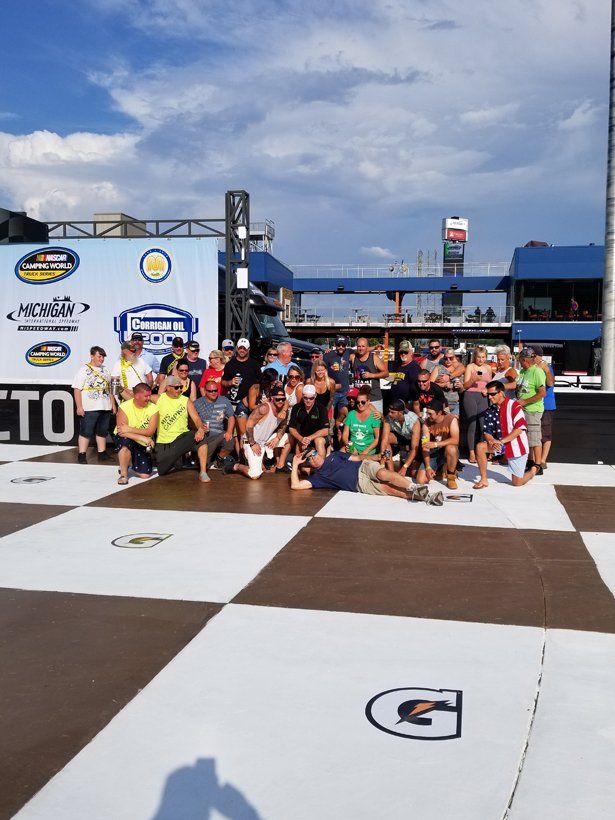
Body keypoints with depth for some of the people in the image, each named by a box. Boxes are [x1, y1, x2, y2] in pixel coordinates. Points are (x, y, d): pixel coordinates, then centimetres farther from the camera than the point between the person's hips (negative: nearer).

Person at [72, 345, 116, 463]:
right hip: (89, 409, -6)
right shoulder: (83, 370, -3)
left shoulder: (105, 370, 16)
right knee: (86, 431, -4)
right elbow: (77, 389, -8)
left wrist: (113, 404, 15)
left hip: (105, 408, 6)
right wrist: (79, 407, -14)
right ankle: (82, 455, 0)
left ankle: (102, 453, 19)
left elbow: (109, 389, 21)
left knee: (102, 431, 11)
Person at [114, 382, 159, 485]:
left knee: (145, 475, -4)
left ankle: (131, 461, 31)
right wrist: (142, 437, -37)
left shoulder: (153, 408, -11)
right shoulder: (124, 407, -17)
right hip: (124, 440, -2)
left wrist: (130, 429, -32)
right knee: (126, 441, -40)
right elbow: (121, 431, -26)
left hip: (143, 445, 3)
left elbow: (150, 431, -21)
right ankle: (123, 474, -17)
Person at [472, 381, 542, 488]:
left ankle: (533, 469, 31)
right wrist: (491, 441, -21)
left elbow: (519, 429, -23)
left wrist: (501, 441, -26)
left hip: (517, 446, -5)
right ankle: (483, 480, -8)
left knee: (517, 483, -1)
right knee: (480, 446, -18)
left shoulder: (514, 406, -16)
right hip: (501, 444, 5)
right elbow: (486, 432, 2)